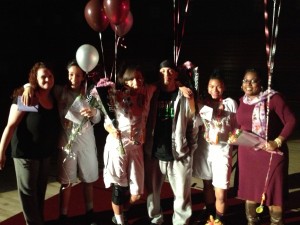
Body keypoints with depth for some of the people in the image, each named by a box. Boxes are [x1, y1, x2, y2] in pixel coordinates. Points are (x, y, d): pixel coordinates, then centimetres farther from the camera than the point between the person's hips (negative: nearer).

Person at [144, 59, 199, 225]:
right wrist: (145, 147, 0)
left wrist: (191, 149, -1)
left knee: (182, 195, 6)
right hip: (153, 154, 2)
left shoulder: (185, 96, -2)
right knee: (152, 192, 15)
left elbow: (193, 125, 0)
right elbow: (144, 122, 6)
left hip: (179, 155, -2)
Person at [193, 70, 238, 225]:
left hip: (222, 150, -2)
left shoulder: (230, 103, -1)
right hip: (204, 149, 2)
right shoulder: (202, 102, 3)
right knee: (207, 185, 18)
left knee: (220, 193, -4)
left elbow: (236, 126, 5)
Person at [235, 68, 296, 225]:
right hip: (246, 153, 5)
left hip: (270, 153, -5)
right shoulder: (242, 101, 7)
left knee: (273, 192, 1)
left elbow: (291, 121, -13)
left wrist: (278, 142, -21)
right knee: (249, 189, 15)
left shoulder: (273, 98, -10)